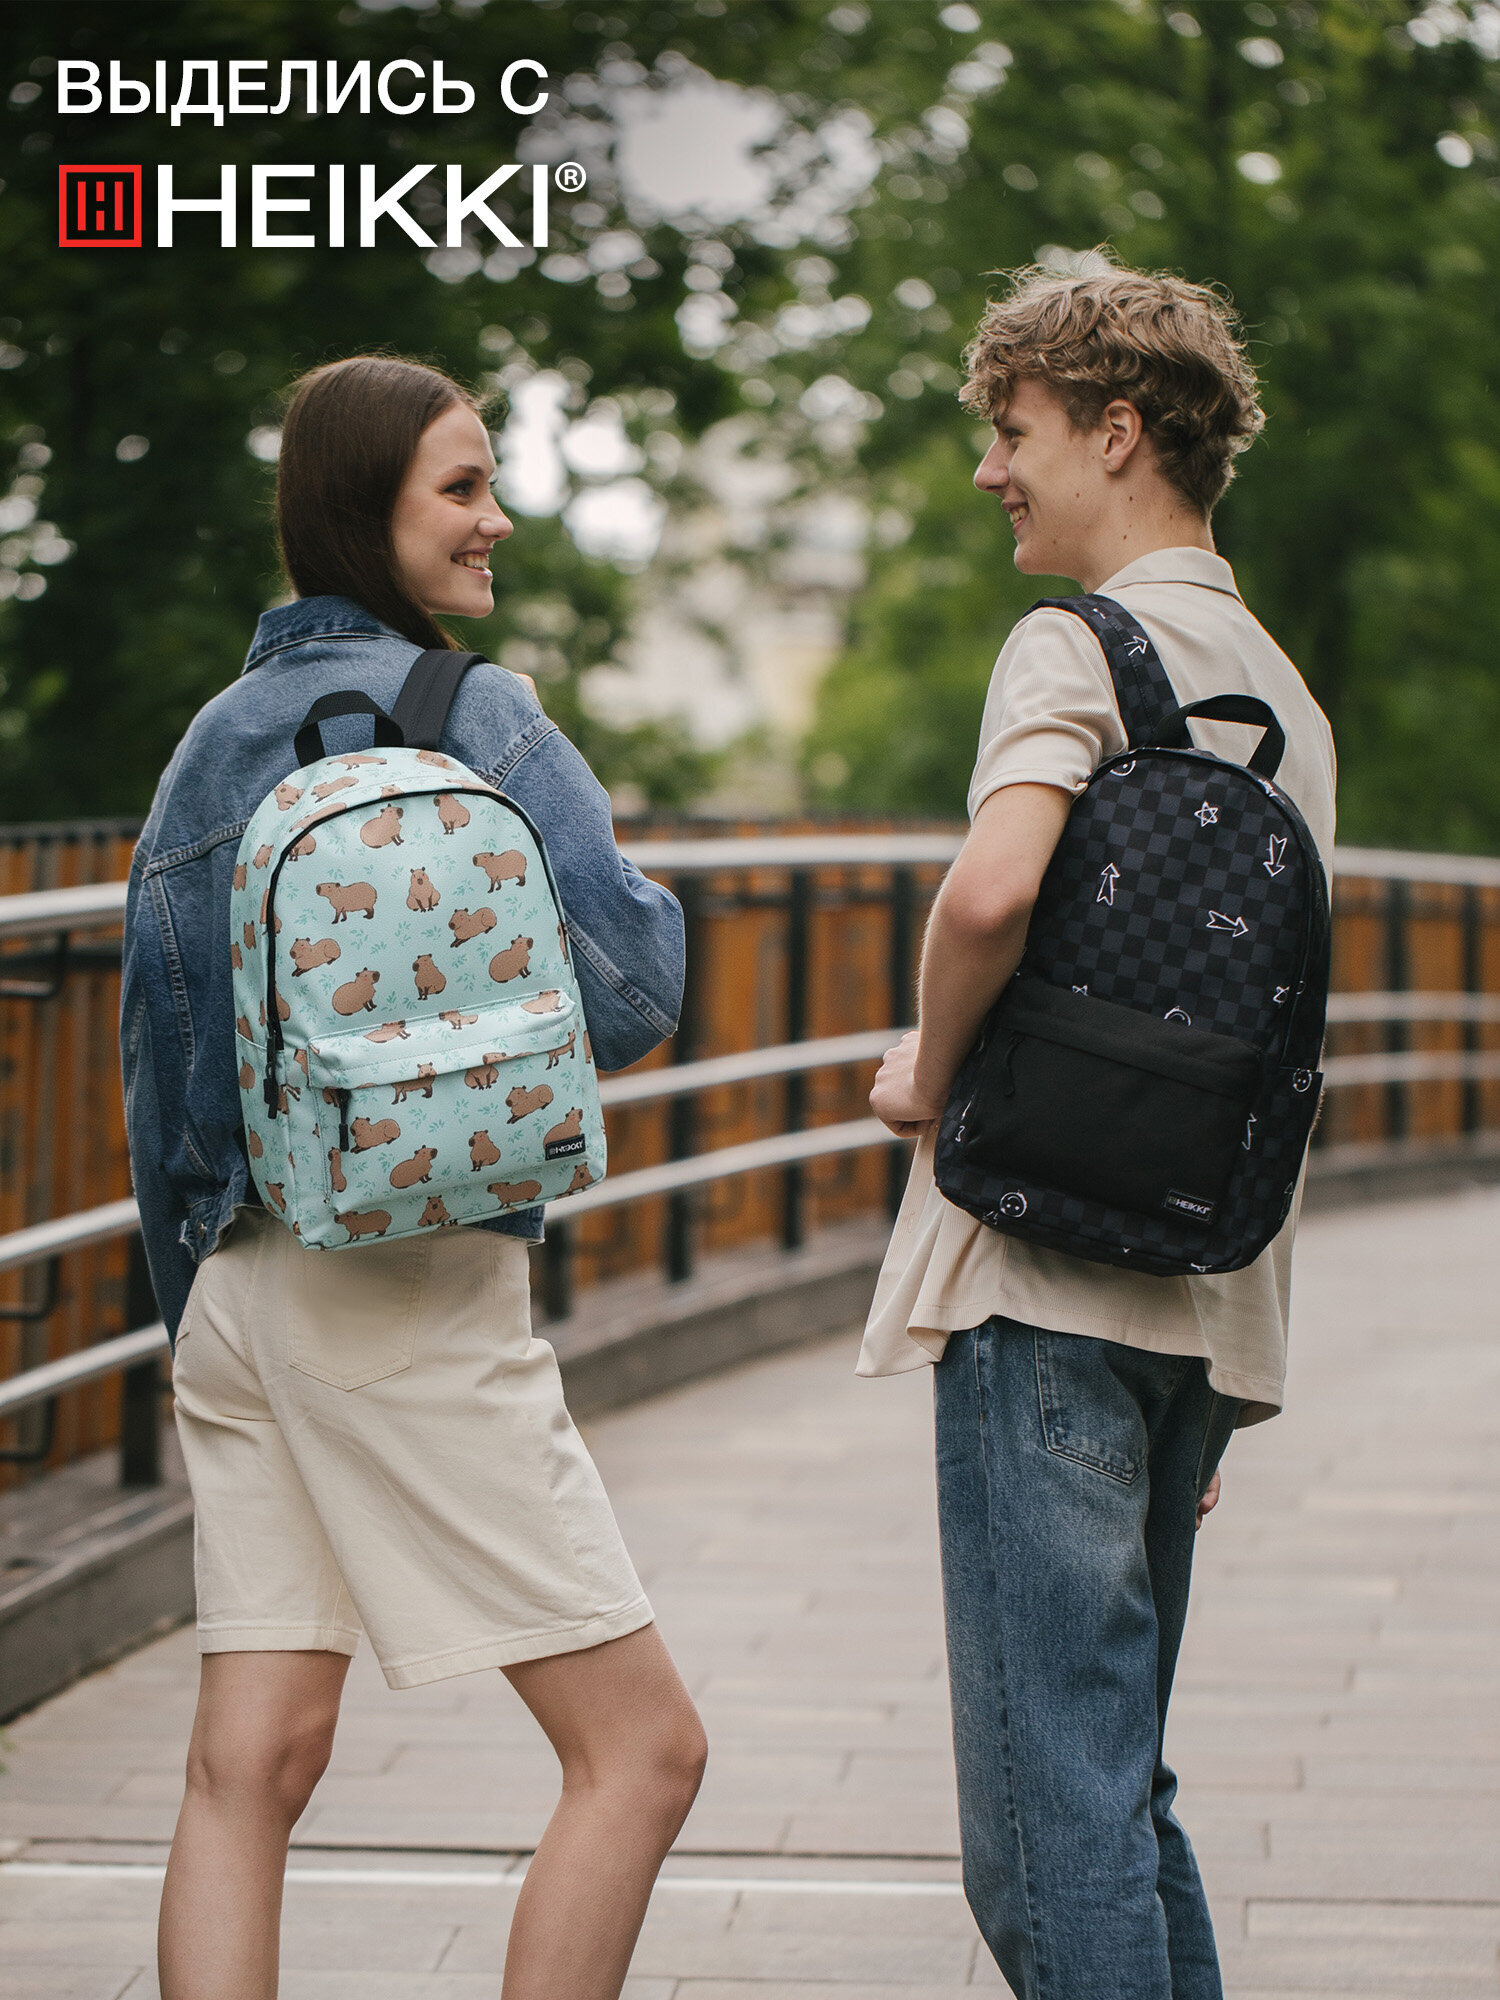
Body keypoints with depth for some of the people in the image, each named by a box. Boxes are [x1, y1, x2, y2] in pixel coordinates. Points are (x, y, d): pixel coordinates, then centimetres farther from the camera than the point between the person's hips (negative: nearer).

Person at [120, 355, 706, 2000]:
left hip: (240, 1282, 8)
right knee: (641, 1744, 0)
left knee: (250, 1762, 6)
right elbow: (630, 992, -12)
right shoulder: (473, 714, -7)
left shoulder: (208, 740, 14)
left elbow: (154, 1063, 17)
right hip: (414, 1287, -8)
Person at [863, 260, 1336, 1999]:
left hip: (1048, 1285, -9)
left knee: (1048, 1821, -8)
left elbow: (991, 887, -27)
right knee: (1122, 1793, 16)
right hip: (1209, 1306, 9)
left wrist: (925, 1068, -7)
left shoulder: (1080, 645, -7)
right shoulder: (1284, 694, 19)